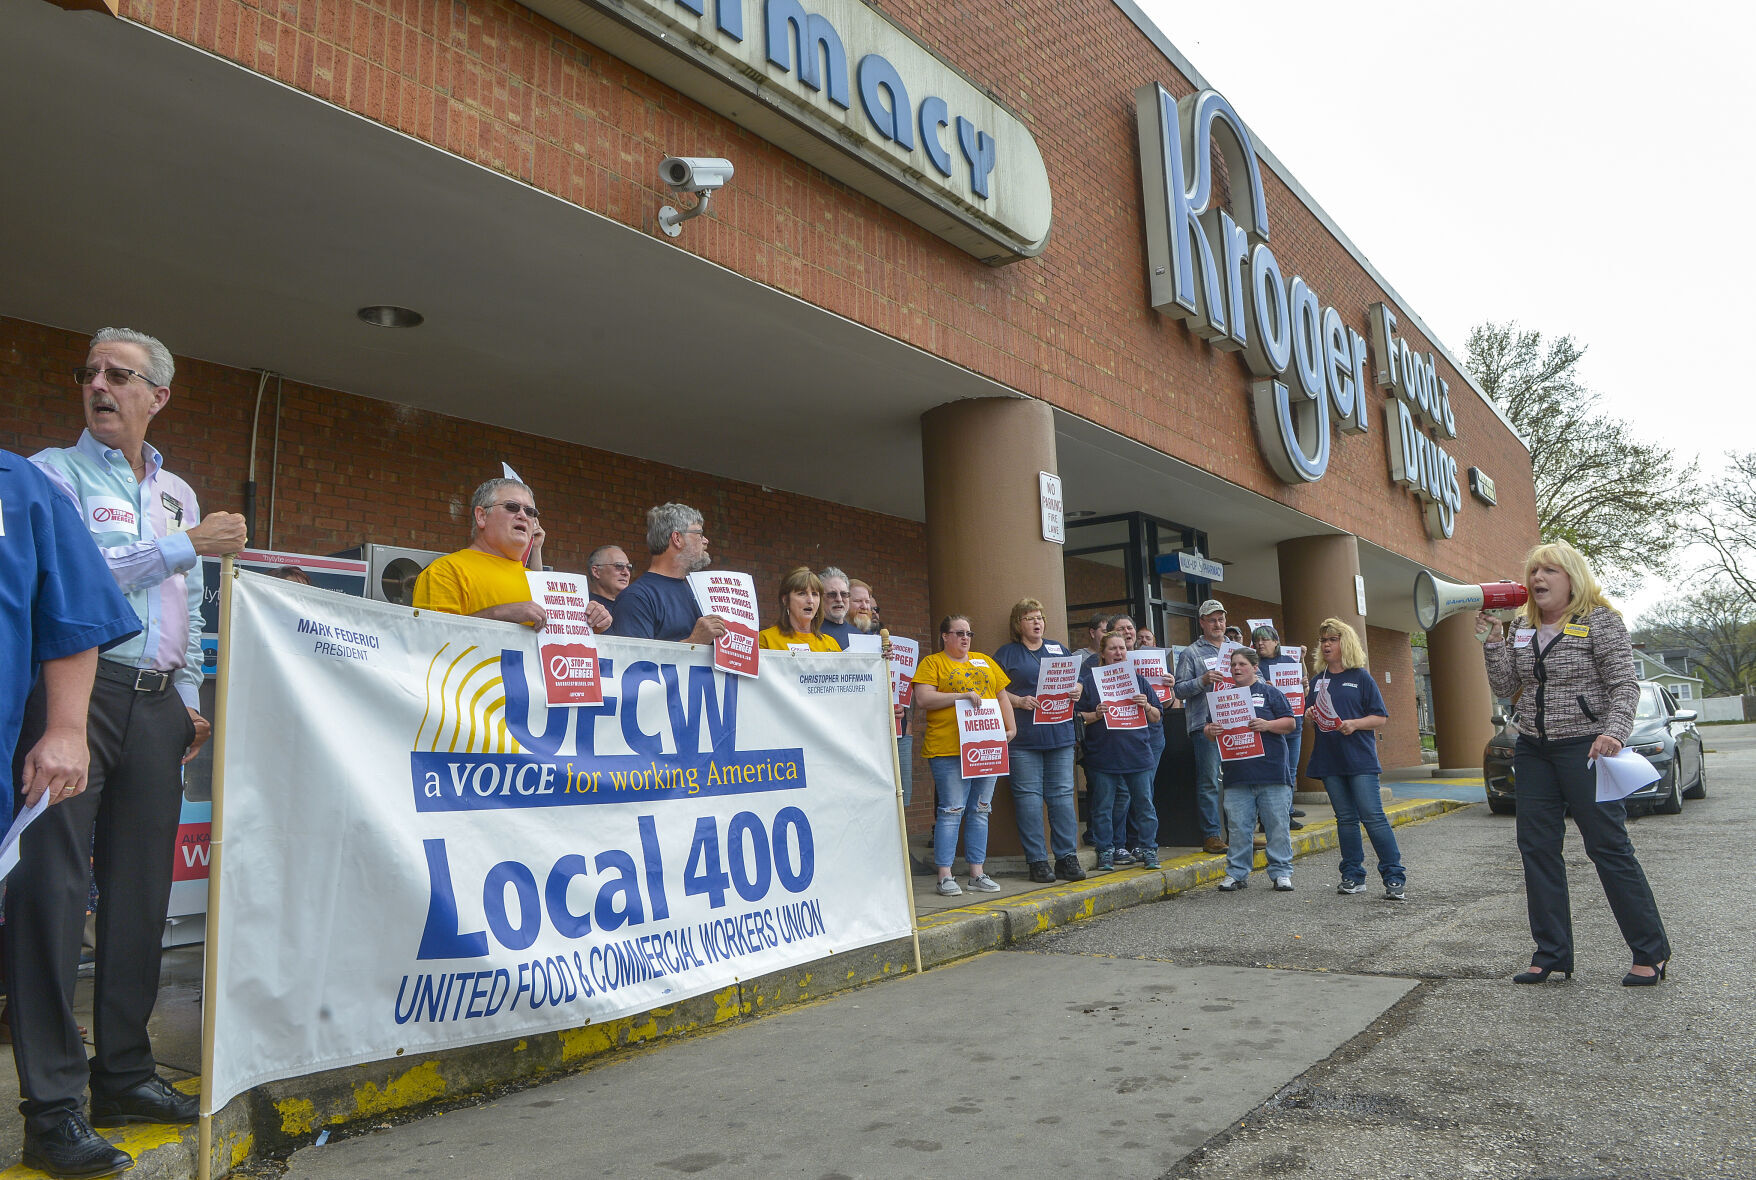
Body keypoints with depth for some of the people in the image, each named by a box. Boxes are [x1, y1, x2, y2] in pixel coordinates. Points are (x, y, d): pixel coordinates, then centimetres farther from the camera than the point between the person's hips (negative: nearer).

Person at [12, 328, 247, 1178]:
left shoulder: (177, 493, 20)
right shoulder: (54, 471, 3)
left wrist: (189, 696, 16)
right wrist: (188, 545, -12)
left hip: (155, 703, 6)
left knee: (141, 889, 8)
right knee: (51, 885, -7)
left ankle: (124, 1075, 19)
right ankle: (53, 1108, -3)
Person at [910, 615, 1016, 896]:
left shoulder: (985, 661, 19)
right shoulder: (932, 663, 3)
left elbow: (1002, 697, 20)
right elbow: (923, 699, -10)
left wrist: (1011, 727, 7)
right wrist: (962, 696, -15)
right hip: (948, 750, -5)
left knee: (980, 811, 9)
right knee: (951, 812, -6)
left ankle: (977, 873, 16)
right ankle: (945, 876, 0)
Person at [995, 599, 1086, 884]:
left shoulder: (1059, 649, 18)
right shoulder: (1007, 654, 6)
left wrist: (1076, 692, 0)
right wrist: (1018, 701, -16)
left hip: (1060, 735, 3)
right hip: (1024, 739, -3)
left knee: (1063, 794, 2)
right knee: (1029, 797, -3)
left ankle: (1067, 858, 8)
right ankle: (1037, 861, 3)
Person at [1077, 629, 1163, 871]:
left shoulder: (1138, 679, 11)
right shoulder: (1091, 678, 3)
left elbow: (1157, 717, 12)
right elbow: (1078, 716, 1)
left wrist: (1146, 706, -8)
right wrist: (1096, 715, -17)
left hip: (1137, 753, 2)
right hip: (1103, 756, -2)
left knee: (1144, 804, 5)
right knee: (1103, 807, 4)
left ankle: (1149, 850, 16)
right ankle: (1106, 852, 14)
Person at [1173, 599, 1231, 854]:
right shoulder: (1191, 653, 4)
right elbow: (1179, 690, -3)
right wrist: (1202, 681, -18)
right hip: (1205, 724, -5)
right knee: (1209, 780, -4)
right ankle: (1211, 835, 1)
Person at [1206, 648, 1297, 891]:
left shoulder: (1270, 693, 5)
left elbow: (1290, 723, 0)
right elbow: (1210, 732, 16)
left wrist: (1267, 725, -17)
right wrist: (1211, 730, -7)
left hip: (1271, 772, -3)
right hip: (1237, 776, 3)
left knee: (1277, 825, 2)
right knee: (1238, 827, 5)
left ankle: (1281, 873, 11)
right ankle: (1237, 873, 13)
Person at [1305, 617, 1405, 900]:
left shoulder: (1361, 677, 0)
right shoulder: (1317, 680, 14)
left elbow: (1381, 718, -2)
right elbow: (1310, 713, 21)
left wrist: (1354, 724, -17)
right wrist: (1309, 715, -2)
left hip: (1360, 759, -5)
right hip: (1329, 760, 5)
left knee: (1373, 817, -8)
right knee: (1346, 819, 10)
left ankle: (1395, 878, -2)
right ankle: (1353, 876, 15)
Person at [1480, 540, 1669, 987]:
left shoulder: (1599, 619, -6)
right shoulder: (1524, 627, 11)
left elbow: (1625, 684, -12)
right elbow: (1505, 687, 10)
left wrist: (1614, 731, -27)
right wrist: (1492, 642, -2)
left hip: (1586, 747, -6)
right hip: (1532, 749, 6)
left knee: (1608, 846, -2)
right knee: (1537, 848, 5)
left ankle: (1651, 952, 13)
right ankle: (1552, 953, 13)